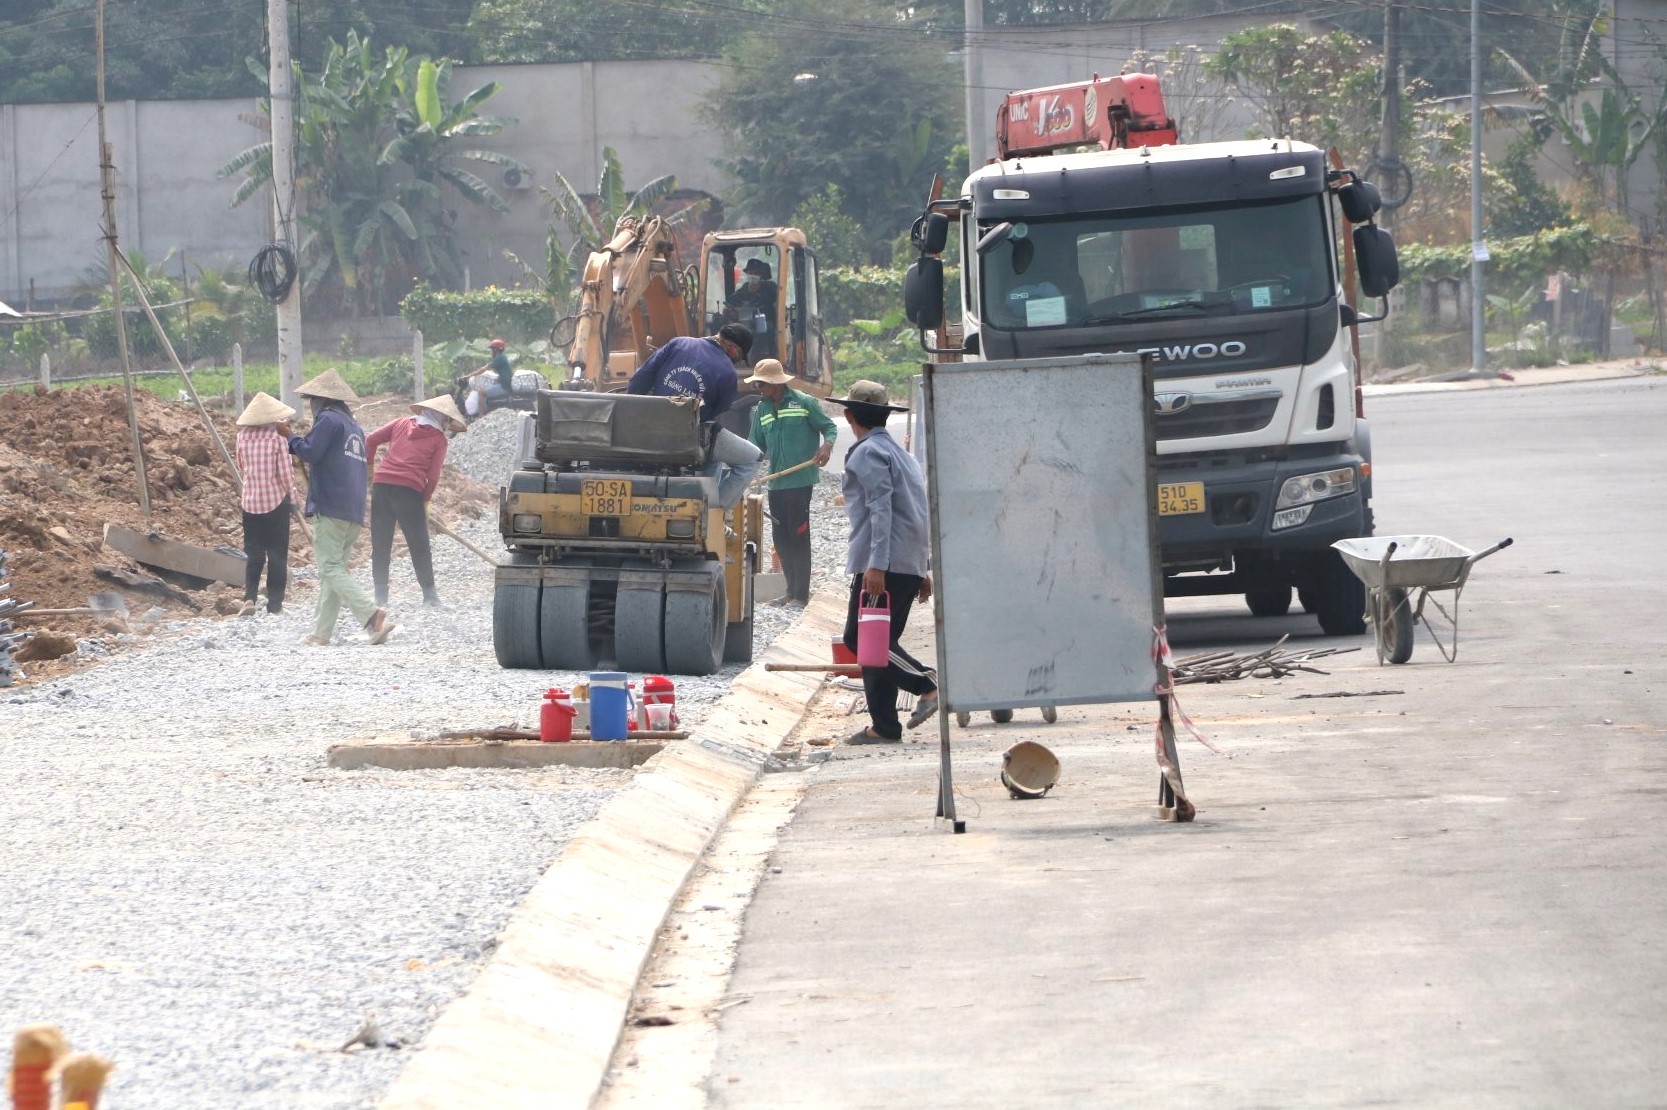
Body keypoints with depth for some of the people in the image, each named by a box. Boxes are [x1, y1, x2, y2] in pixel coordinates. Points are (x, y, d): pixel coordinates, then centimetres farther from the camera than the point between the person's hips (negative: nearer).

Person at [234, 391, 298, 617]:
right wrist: (291, 497, 4)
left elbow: (241, 469, 5)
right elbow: (285, 472, -9)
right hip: (276, 500, -3)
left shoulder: (243, 437, -3)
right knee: (277, 553, 7)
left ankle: (249, 597, -7)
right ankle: (274, 603, 7)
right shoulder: (277, 438, -12)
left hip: (250, 501, 3)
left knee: (253, 553, 10)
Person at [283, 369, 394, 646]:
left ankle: (371, 616, -27)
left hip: (331, 508, -9)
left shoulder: (329, 420, -6)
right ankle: (321, 633, 12)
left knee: (331, 568, -11)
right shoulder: (355, 426, 22)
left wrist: (289, 435, 1)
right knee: (334, 569, 12)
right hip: (355, 512, 9)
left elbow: (310, 452, -16)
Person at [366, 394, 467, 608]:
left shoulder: (403, 424, 17)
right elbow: (433, 476, -1)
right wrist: (426, 499, 12)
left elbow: (372, 439, 10)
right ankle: (429, 594, 8)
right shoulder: (439, 439, 6)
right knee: (419, 545, 6)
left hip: (381, 484, 3)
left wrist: (369, 467, 20)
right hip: (409, 490, -3)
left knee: (380, 544, 8)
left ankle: (381, 594, 5)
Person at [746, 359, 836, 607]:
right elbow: (757, 445, 18)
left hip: (800, 482, -7)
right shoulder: (762, 410, 14)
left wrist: (827, 446, -17)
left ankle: (801, 594, -2)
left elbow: (829, 427, 3)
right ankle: (792, 591, 18)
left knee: (798, 535, -5)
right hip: (775, 483, 7)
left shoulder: (804, 403, -3)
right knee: (780, 539, 9)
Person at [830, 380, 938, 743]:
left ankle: (927, 684, -17)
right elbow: (924, 513, 23)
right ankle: (884, 726, 4)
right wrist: (923, 569, 24)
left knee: (861, 637, -9)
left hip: (882, 563, -9)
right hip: (911, 563, 9)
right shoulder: (900, 453, 22)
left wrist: (876, 564, -24)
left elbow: (881, 507, -18)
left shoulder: (867, 452, -7)